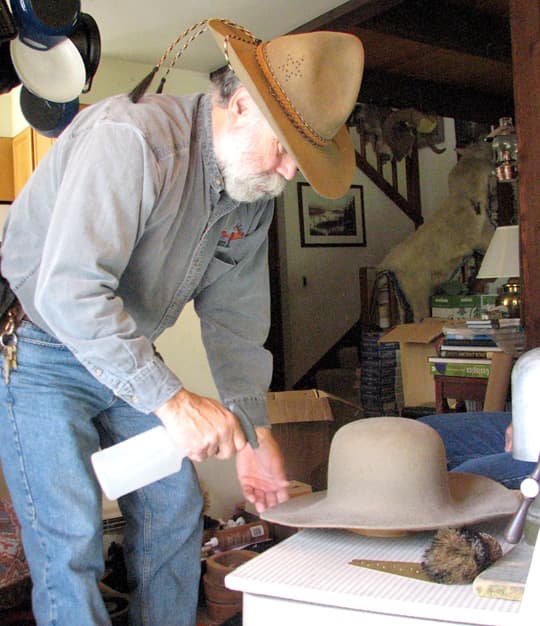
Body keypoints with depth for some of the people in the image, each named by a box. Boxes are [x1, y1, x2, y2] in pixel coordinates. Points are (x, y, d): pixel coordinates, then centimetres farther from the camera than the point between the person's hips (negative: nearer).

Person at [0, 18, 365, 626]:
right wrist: (171, 400, -37)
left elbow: (233, 316, 4)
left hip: (128, 356, 7)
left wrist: (253, 431, 0)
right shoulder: (130, 138, -27)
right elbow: (68, 291, -35)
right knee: (69, 539, -8)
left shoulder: (255, 192, -2)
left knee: (175, 512, 9)